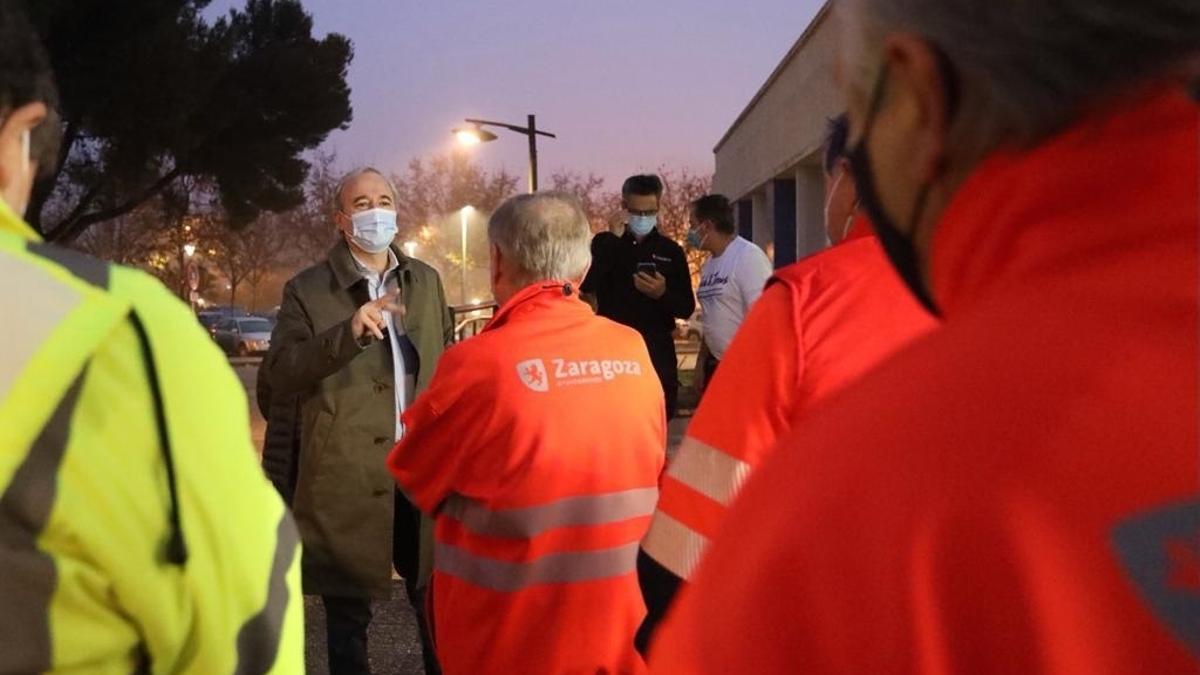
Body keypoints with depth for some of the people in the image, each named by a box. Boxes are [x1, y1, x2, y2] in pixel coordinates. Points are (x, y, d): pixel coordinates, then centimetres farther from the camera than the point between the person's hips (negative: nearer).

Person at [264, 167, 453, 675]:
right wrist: (347, 333, -28)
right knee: (348, 618, 12)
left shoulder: (426, 281, 10)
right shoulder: (308, 289, -4)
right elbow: (280, 374, -16)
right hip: (347, 479, -3)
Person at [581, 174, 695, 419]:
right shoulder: (604, 243, 4)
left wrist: (662, 294, -15)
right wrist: (612, 240, -14)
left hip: (658, 353, 1)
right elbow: (585, 285, -12)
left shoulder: (671, 251, 8)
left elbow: (687, 308, 6)